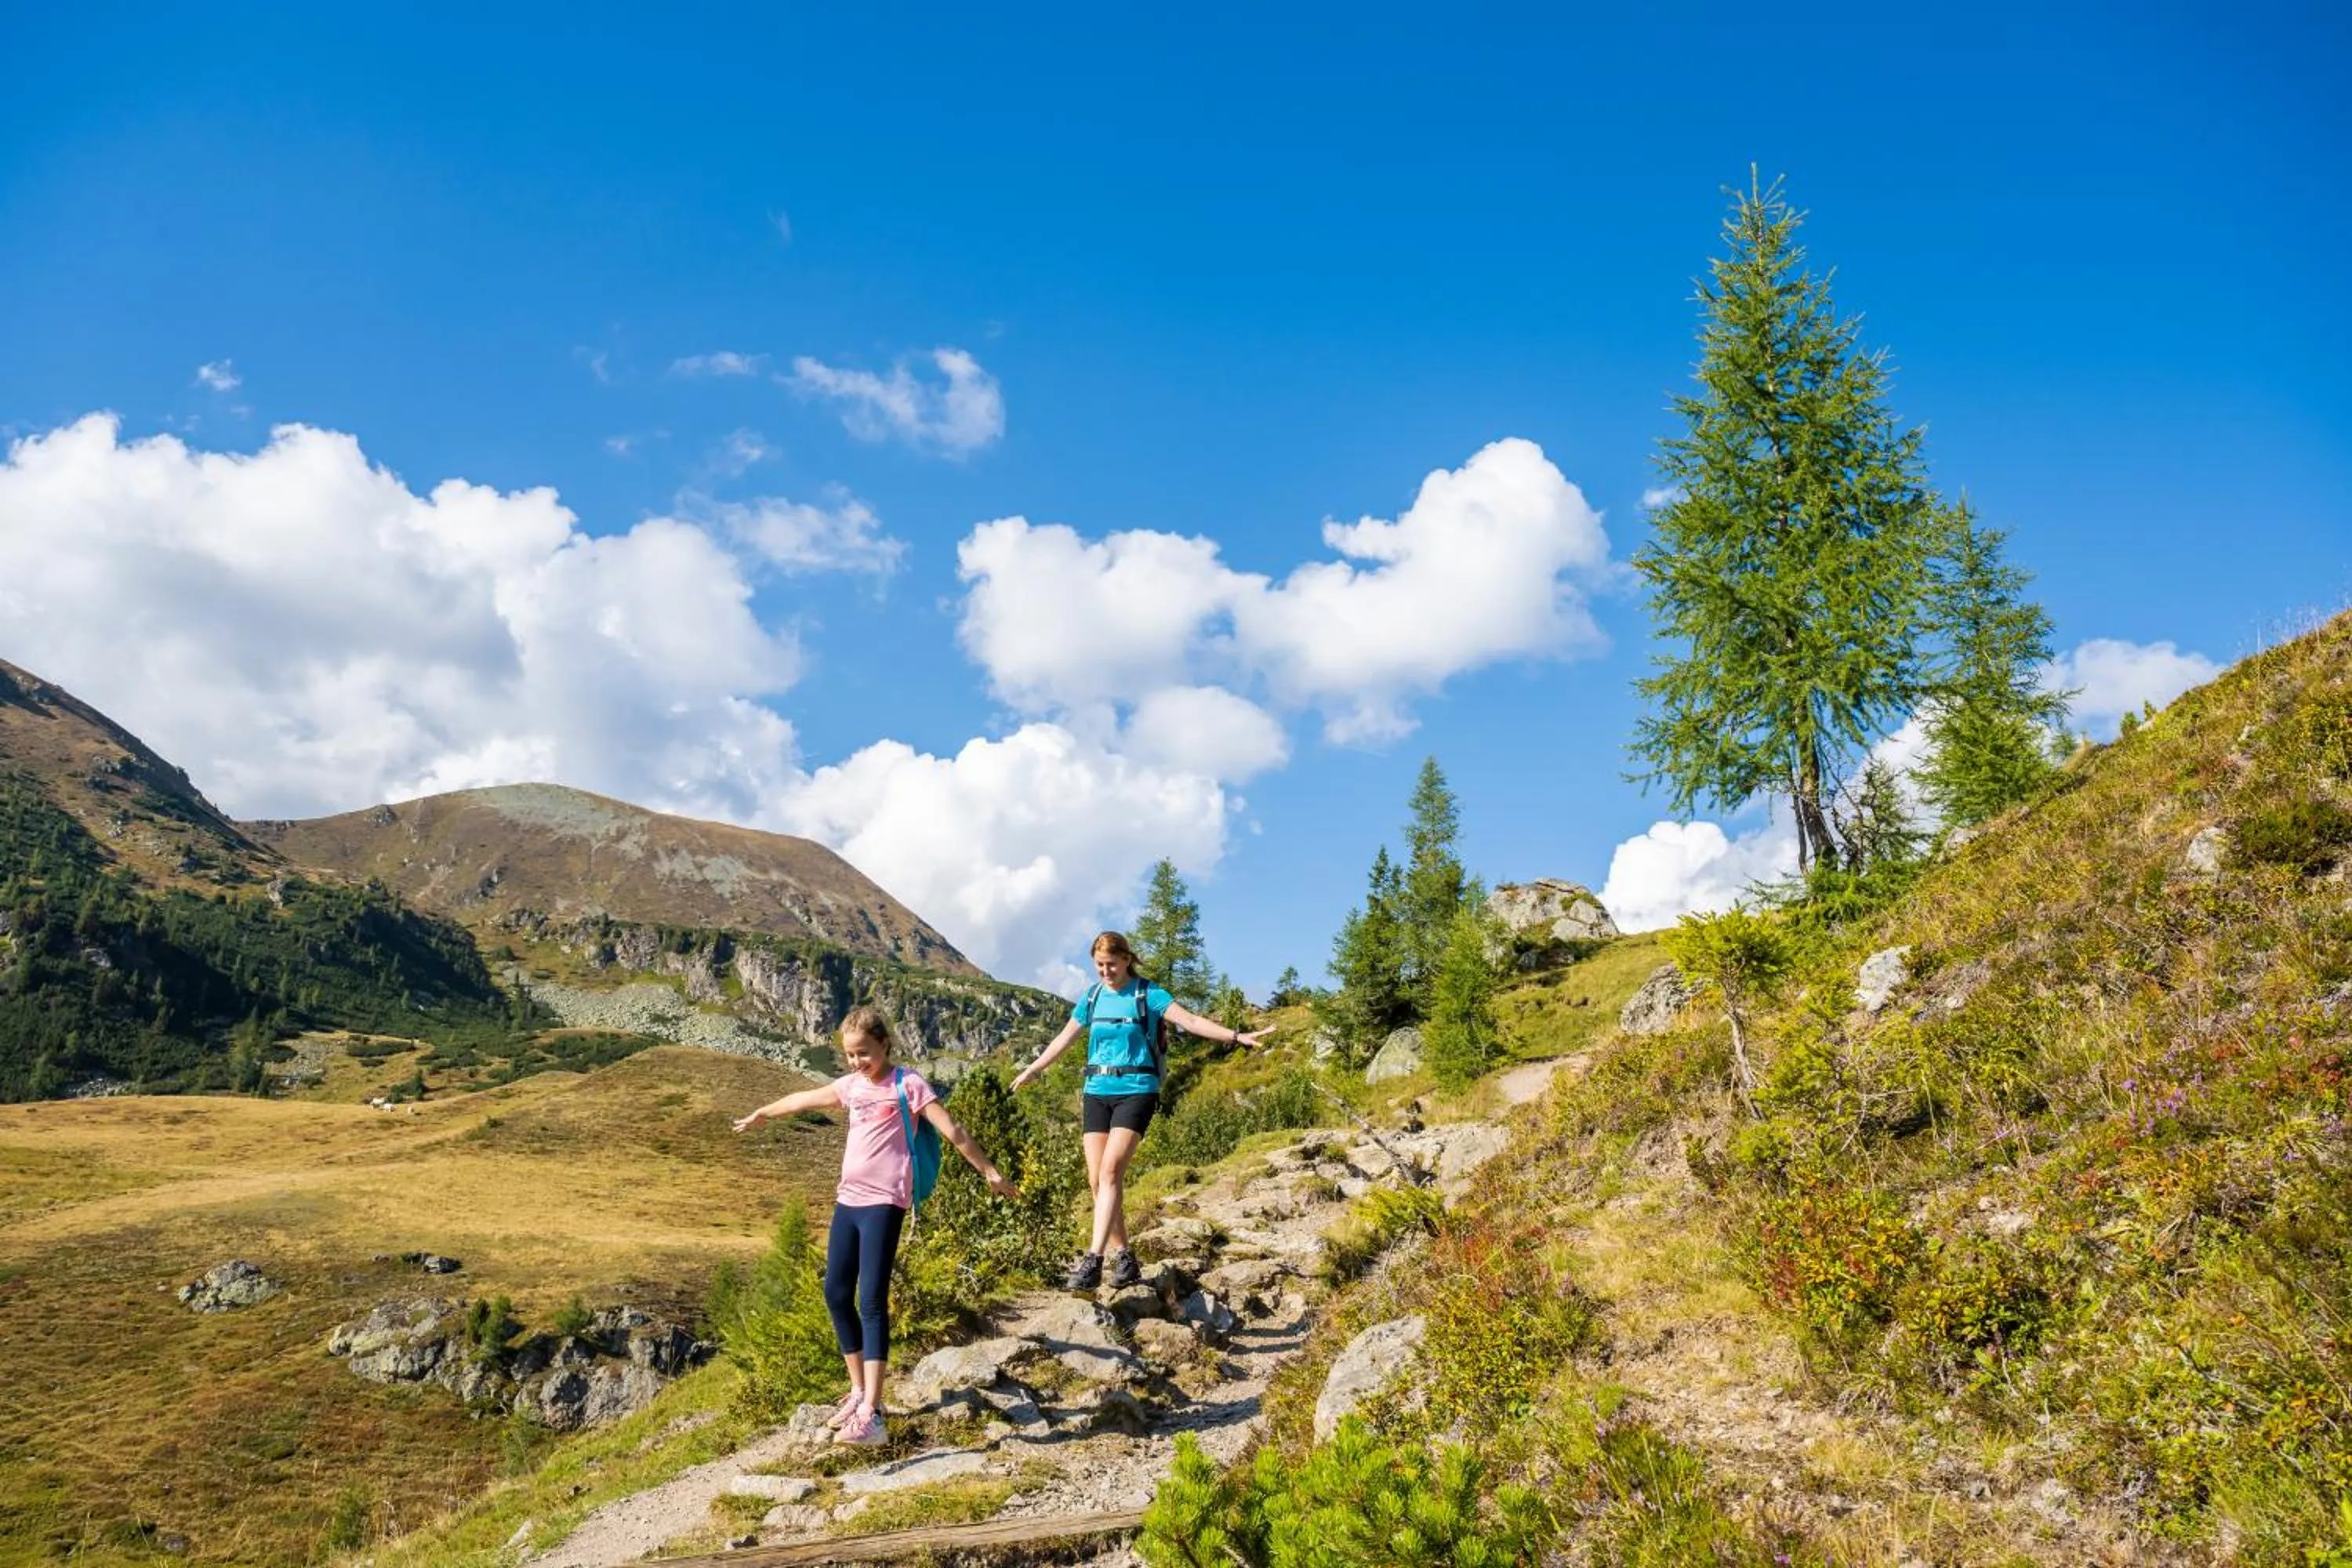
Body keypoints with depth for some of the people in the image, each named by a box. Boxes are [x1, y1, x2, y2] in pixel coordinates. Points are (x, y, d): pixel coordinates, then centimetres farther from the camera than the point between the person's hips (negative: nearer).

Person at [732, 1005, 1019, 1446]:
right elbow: (805, 1100, 30)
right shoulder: (851, 1085, 13)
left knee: (872, 1301, -13)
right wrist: (760, 1114, 45)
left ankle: (870, 1414, -15)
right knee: (837, 1295, 9)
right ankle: (859, 1391, 24)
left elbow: (952, 1131, -9)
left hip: (884, 1202, -7)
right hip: (848, 1199, 7)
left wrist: (989, 1172, -12)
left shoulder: (907, 1084, -6)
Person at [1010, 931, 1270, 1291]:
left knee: (1111, 1170, -19)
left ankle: (1094, 1260, -21)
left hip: (1136, 1092, -5)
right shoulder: (1092, 998, 10)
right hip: (1097, 1092, 5)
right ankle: (1123, 1258, 11)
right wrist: (1032, 1070, 33)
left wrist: (1236, 1036, -26)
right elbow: (1064, 1038, 23)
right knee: (1097, 1179, 0)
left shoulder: (1147, 995, -4)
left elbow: (1190, 1021, -14)